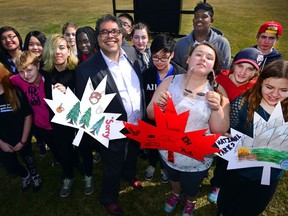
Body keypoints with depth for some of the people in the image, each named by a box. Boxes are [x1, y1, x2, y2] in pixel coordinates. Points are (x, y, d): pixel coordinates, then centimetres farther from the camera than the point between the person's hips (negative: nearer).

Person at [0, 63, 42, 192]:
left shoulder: (15, 92, -18)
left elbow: (28, 116, -12)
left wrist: (23, 141, -11)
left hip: (21, 139, -2)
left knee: (28, 159, 21)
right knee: (10, 167, 18)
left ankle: (35, 176, 51)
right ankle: (25, 176, 51)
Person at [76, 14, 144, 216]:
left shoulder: (131, 52, -8)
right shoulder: (87, 69, -25)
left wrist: (143, 113, 8)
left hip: (138, 124, 6)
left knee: (132, 155, 32)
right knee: (113, 169, 20)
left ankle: (129, 175, 66)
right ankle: (109, 198, 51)